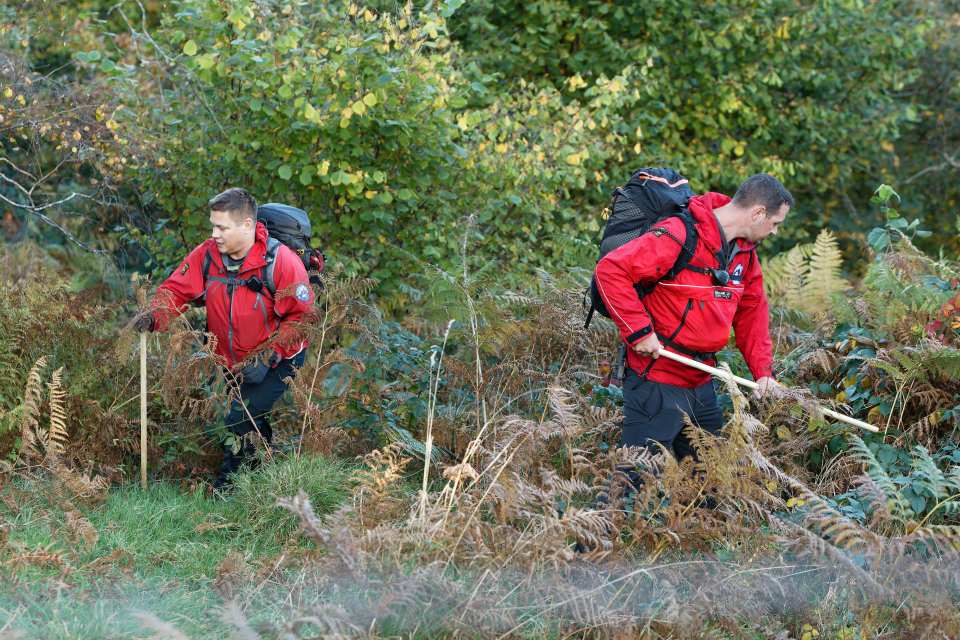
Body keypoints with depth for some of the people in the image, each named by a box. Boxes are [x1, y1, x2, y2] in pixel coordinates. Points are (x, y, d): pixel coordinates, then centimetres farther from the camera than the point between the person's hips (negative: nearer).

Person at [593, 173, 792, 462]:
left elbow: (751, 313, 18)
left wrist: (763, 371, 6)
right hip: (656, 380, -9)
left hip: (701, 382, 9)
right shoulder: (679, 235, -20)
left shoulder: (745, 253, 9)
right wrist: (639, 331, -23)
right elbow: (610, 271, -23)